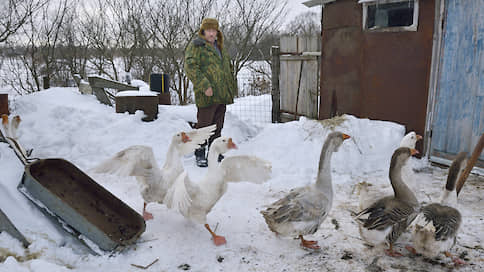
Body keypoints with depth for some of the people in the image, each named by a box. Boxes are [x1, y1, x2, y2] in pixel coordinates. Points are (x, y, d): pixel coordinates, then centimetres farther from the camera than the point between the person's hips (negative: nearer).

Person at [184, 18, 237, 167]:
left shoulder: (219, 47, 20)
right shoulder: (196, 45, -5)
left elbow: (228, 68, 29)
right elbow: (190, 67, -16)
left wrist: (232, 87, 22)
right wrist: (204, 86, -23)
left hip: (222, 95, 8)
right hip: (207, 95, -7)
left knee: (217, 126, 13)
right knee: (204, 125, -2)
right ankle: (200, 155, 10)